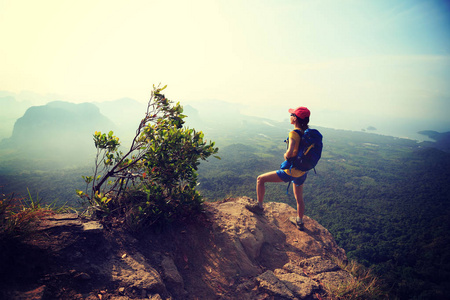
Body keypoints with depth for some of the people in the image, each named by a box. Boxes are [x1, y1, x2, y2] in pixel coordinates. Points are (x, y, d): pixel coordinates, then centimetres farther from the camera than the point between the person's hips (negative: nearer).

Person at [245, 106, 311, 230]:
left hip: (290, 171, -8)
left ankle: (259, 206, 16)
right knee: (299, 199, 26)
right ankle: (300, 222, 46)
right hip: (302, 172, 8)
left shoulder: (294, 133, -20)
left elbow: (289, 153, -31)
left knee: (260, 179, 6)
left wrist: (285, 155, -9)